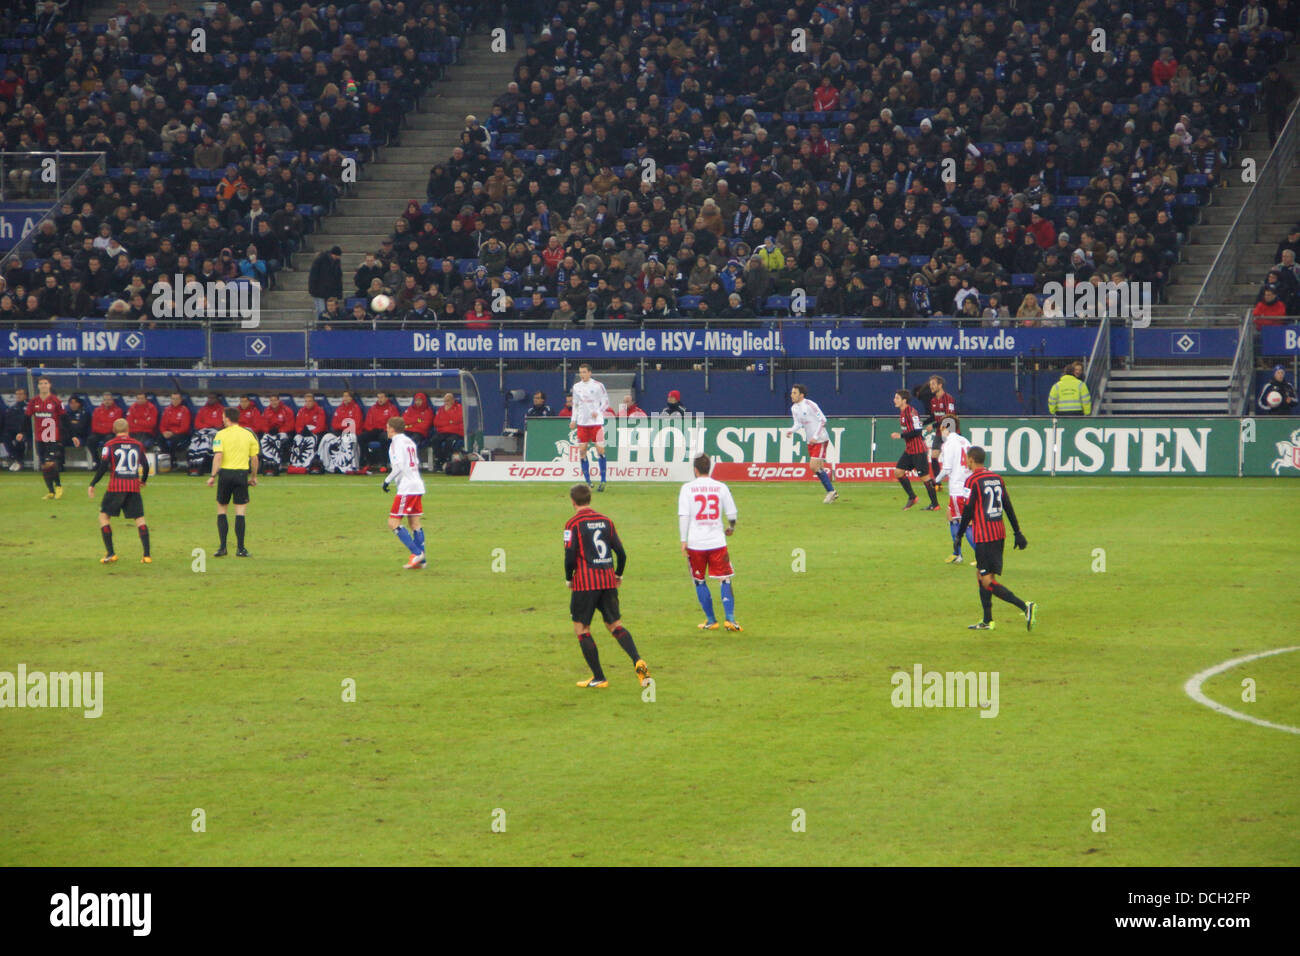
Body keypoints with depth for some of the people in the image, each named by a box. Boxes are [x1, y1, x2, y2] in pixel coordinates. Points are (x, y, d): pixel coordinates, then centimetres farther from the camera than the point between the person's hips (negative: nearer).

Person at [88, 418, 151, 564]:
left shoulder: (109, 445, 0)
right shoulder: (138, 444, 9)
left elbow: (103, 466, -7)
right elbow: (146, 466, 14)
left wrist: (92, 485, -1)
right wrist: (143, 481, 33)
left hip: (116, 486, -3)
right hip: (134, 486, 3)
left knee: (103, 515, 8)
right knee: (139, 518, 6)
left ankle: (110, 553, -4)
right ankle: (147, 555, -3)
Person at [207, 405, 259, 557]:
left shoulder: (221, 434, -3)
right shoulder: (248, 435, 5)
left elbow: (218, 456, -13)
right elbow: (254, 458, 6)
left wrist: (213, 476, -12)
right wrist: (254, 476, 16)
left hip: (225, 473, -1)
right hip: (242, 473, 1)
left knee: (221, 509, 11)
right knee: (240, 512, 3)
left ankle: (223, 547, 5)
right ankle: (240, 549, -1)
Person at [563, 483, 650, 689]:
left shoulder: (573, 524, -7)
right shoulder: (605, 521, 9)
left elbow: (570, 555, -13)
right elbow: (621, 553, 8)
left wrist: (568, 579, 3)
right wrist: (618, 575, 24)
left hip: (585, 582, -5)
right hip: (608, 582, 5)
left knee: (581, 629, 6)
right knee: (615, 625, 12)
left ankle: (598, 678, 3)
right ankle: (638, 662, -11)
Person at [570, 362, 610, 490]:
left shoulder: (597, 386, -4)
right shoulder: (576, 387, 10)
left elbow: (606, 402, -1)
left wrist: (598, 412, -16)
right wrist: (573, 420, 11)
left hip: (596, 422, -4)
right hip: (582, 423, 4)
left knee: (600, 449, -9)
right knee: (582, 451, 0)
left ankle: (603, 481, -2)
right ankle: (587, 481, 9)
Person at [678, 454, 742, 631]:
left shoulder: (688, 488, -3)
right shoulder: (721, 487, 2)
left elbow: (683, 515, -9)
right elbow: (732, 514, 5)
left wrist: (683, 540, -7)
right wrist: (731, 528, 26)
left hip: (695, 543, -1)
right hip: (717, 542, 1)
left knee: (700, 582, 12)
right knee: (725, 580, 5)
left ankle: (711, 620, 13)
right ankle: (729, 618, -7)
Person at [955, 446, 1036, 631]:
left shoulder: (972, 481, -10)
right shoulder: (997, 478, 11)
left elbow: (968, 511, -11)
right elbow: (1008, 507, 12)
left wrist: (959, 535, 0)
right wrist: (1018, 533, 15)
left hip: (984, 537, -8)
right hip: (1000, 534, 8)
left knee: (988, 581, -7)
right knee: (981, 575, 19)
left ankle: (1025, 607, -22)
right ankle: (987, 621, 19)